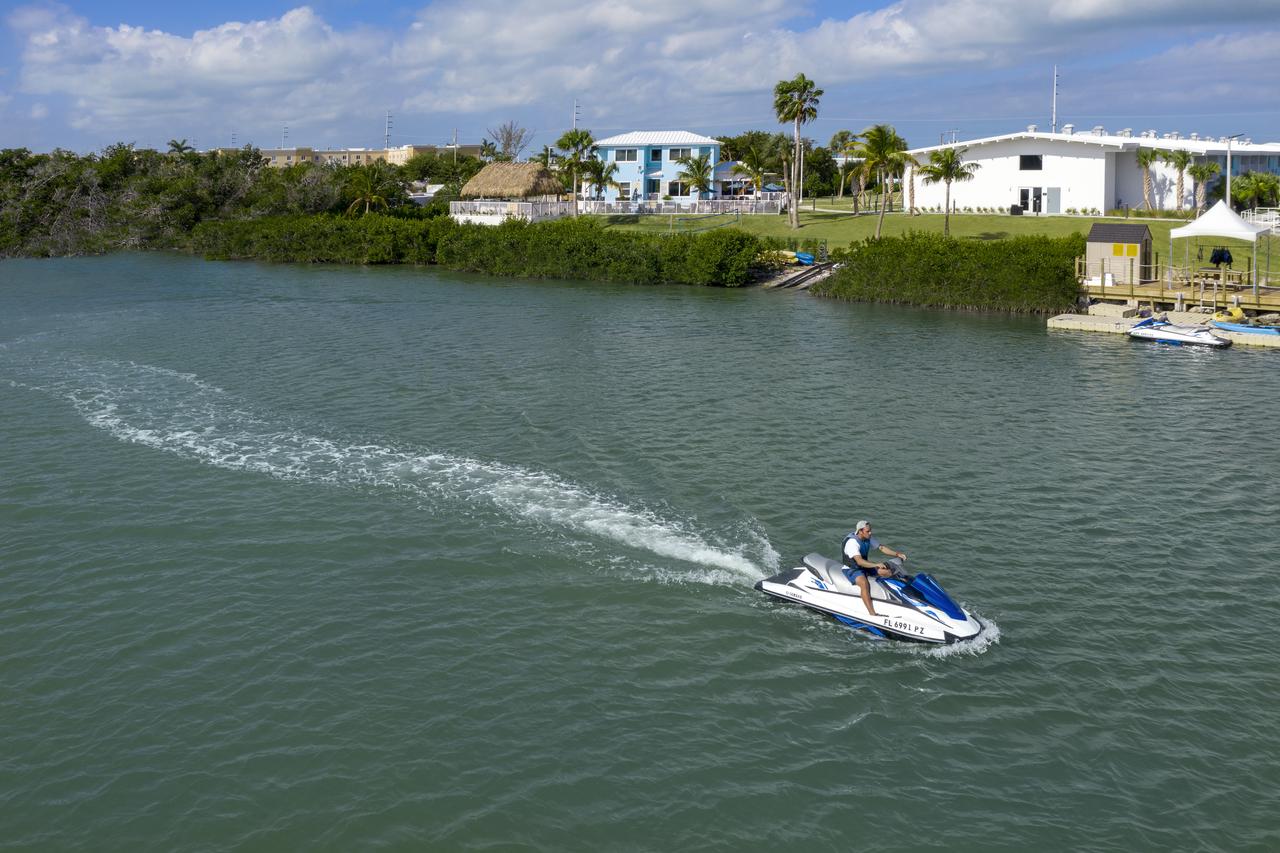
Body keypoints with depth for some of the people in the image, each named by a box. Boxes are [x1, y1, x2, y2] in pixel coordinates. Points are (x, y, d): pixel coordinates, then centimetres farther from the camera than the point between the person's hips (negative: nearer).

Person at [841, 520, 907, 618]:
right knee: (864, 583, -37)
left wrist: (897, 554, -11)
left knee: (889, 572, -4)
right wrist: (876, 565, -47)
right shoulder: (852, 542, -27)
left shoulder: (869, 538, -1)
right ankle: (872, 614, -45)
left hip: (865, 566, 9)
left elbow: (881, 547, 4)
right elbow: (859, 561, -36)